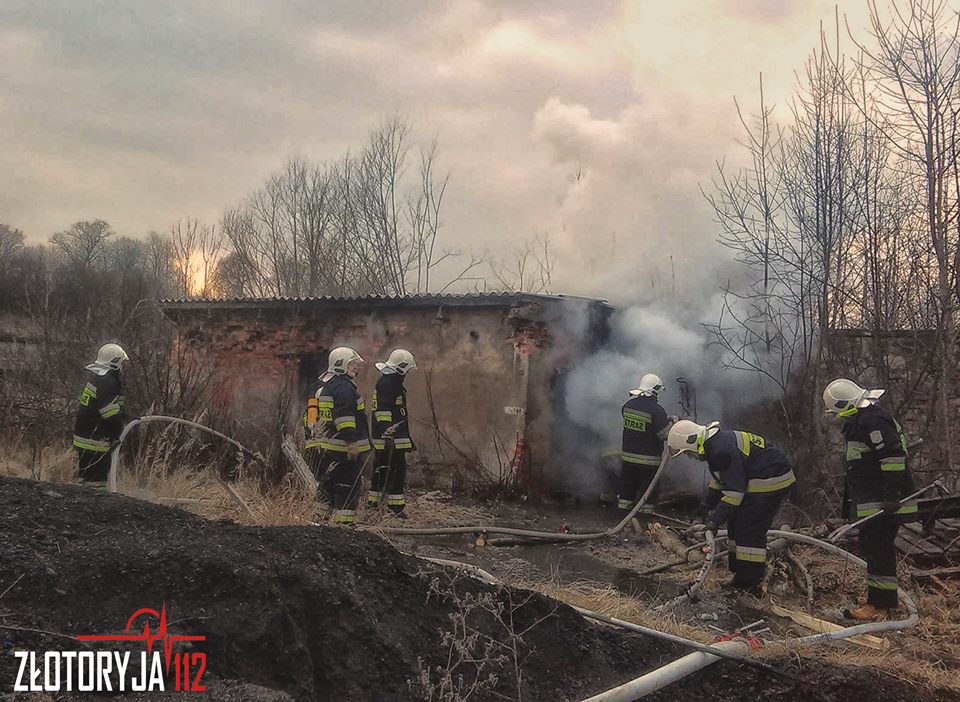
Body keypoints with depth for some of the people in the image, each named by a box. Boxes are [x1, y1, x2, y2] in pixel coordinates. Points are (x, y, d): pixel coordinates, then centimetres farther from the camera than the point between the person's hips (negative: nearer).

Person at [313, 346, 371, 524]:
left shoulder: (326, 385, 18)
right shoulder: (343, 386, -16)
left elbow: (319, 416, 24)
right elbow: (344, 416, -24)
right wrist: (352, 442, -25)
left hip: (329, 445, 10)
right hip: (345, 447, -10)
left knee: (331, 486, 15)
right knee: (349, 487, -5)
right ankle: (345, 520, -4)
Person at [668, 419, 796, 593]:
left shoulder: (723, 450, -26)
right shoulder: (714, 443, 7)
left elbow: (734, 491, -25)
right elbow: (719, 479, 22)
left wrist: (716, 519, -19)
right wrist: (711, 508, 24)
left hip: (771, 481, -11)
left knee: (750, 531, -10)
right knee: (736, 525, 13)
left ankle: (750, 585, -4)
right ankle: (741, 575, 20)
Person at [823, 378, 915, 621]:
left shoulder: (873, 421, -17)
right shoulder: (861, 421, 18)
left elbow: (893, 457, -24)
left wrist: (892, 496, -26)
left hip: (883, 503, -11)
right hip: (874, 503, 11)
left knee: (878, 549, -8)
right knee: (872, 546, 17)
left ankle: (880, 605, -3)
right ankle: (882, 597, 28)